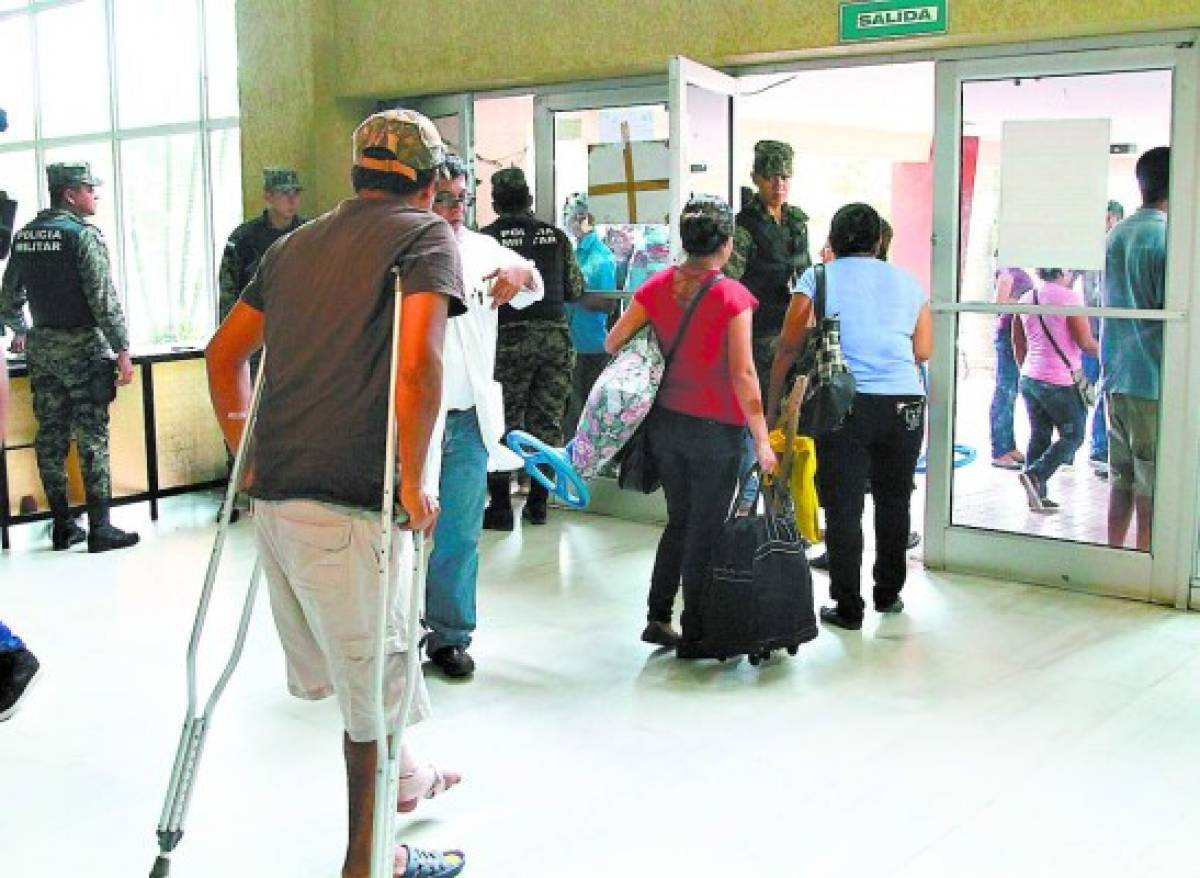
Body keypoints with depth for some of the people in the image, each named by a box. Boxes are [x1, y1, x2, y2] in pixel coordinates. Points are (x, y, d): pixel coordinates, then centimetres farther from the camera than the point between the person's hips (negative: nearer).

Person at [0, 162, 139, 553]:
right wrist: (122, 350, -15)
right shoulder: (83, 234, -12)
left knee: (51, 436, 9)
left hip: (42, 348, 7)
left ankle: (63, 527, 15)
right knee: (92, 439, -3)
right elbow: (104, 300, -17)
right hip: (83, 347, -7)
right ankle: (99, 529, 0)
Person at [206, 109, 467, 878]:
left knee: (353, 664, 24)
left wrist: (243, 443, 25)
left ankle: (402, 778, 45)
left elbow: (225, 351, 22)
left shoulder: (298, 243, 18)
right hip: (347, 501, -8)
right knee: (376, 680, 8)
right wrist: (412, 481, -14)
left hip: (274, 492, 8)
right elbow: (418, 363, -20)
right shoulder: (427, 236, -3)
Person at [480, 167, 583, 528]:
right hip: (554, 338, 3)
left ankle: (500, 507, 3)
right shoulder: (556, 237, 5)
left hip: (508, 339, -3)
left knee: (502, 422, 3)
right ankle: (538, 504, 17)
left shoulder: (485, 238, -4)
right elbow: (575, 290, 9)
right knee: (547, 421, 10)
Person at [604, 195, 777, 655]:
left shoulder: (657, 285, -1)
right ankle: (693, 634, 16)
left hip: (665, 422, 5)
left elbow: (613, 342, 2)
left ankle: (658, 617, 23)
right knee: (705, 530, 7)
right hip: (717, 428, -5)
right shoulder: (731, 296, -14)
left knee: (679, 521, 21)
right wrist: (762, 440, -13)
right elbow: (743, 374, -18)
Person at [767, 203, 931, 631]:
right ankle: (888, 594, 30)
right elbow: (923, 351, 14)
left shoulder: (818, 279, 3)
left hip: (844, 404, -3)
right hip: (904, 403, 3)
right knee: (893, 502, 18)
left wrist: (772, 407, 3)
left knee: (844, 508, 3)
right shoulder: (908, 282, 12)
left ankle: (848, 608, 6)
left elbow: (788, 348, -3)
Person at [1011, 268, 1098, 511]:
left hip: (1030, 378, 7)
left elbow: (1018, 345, 15)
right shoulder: (1069, 297, -12)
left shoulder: (1026, 299, 8)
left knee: (1039, 436, 11)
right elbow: (1085, 342, -13)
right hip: (1060, 381, -7)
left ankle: (1037, 494, 10)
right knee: (1073, 435, 5)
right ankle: (1034, 474, -12)